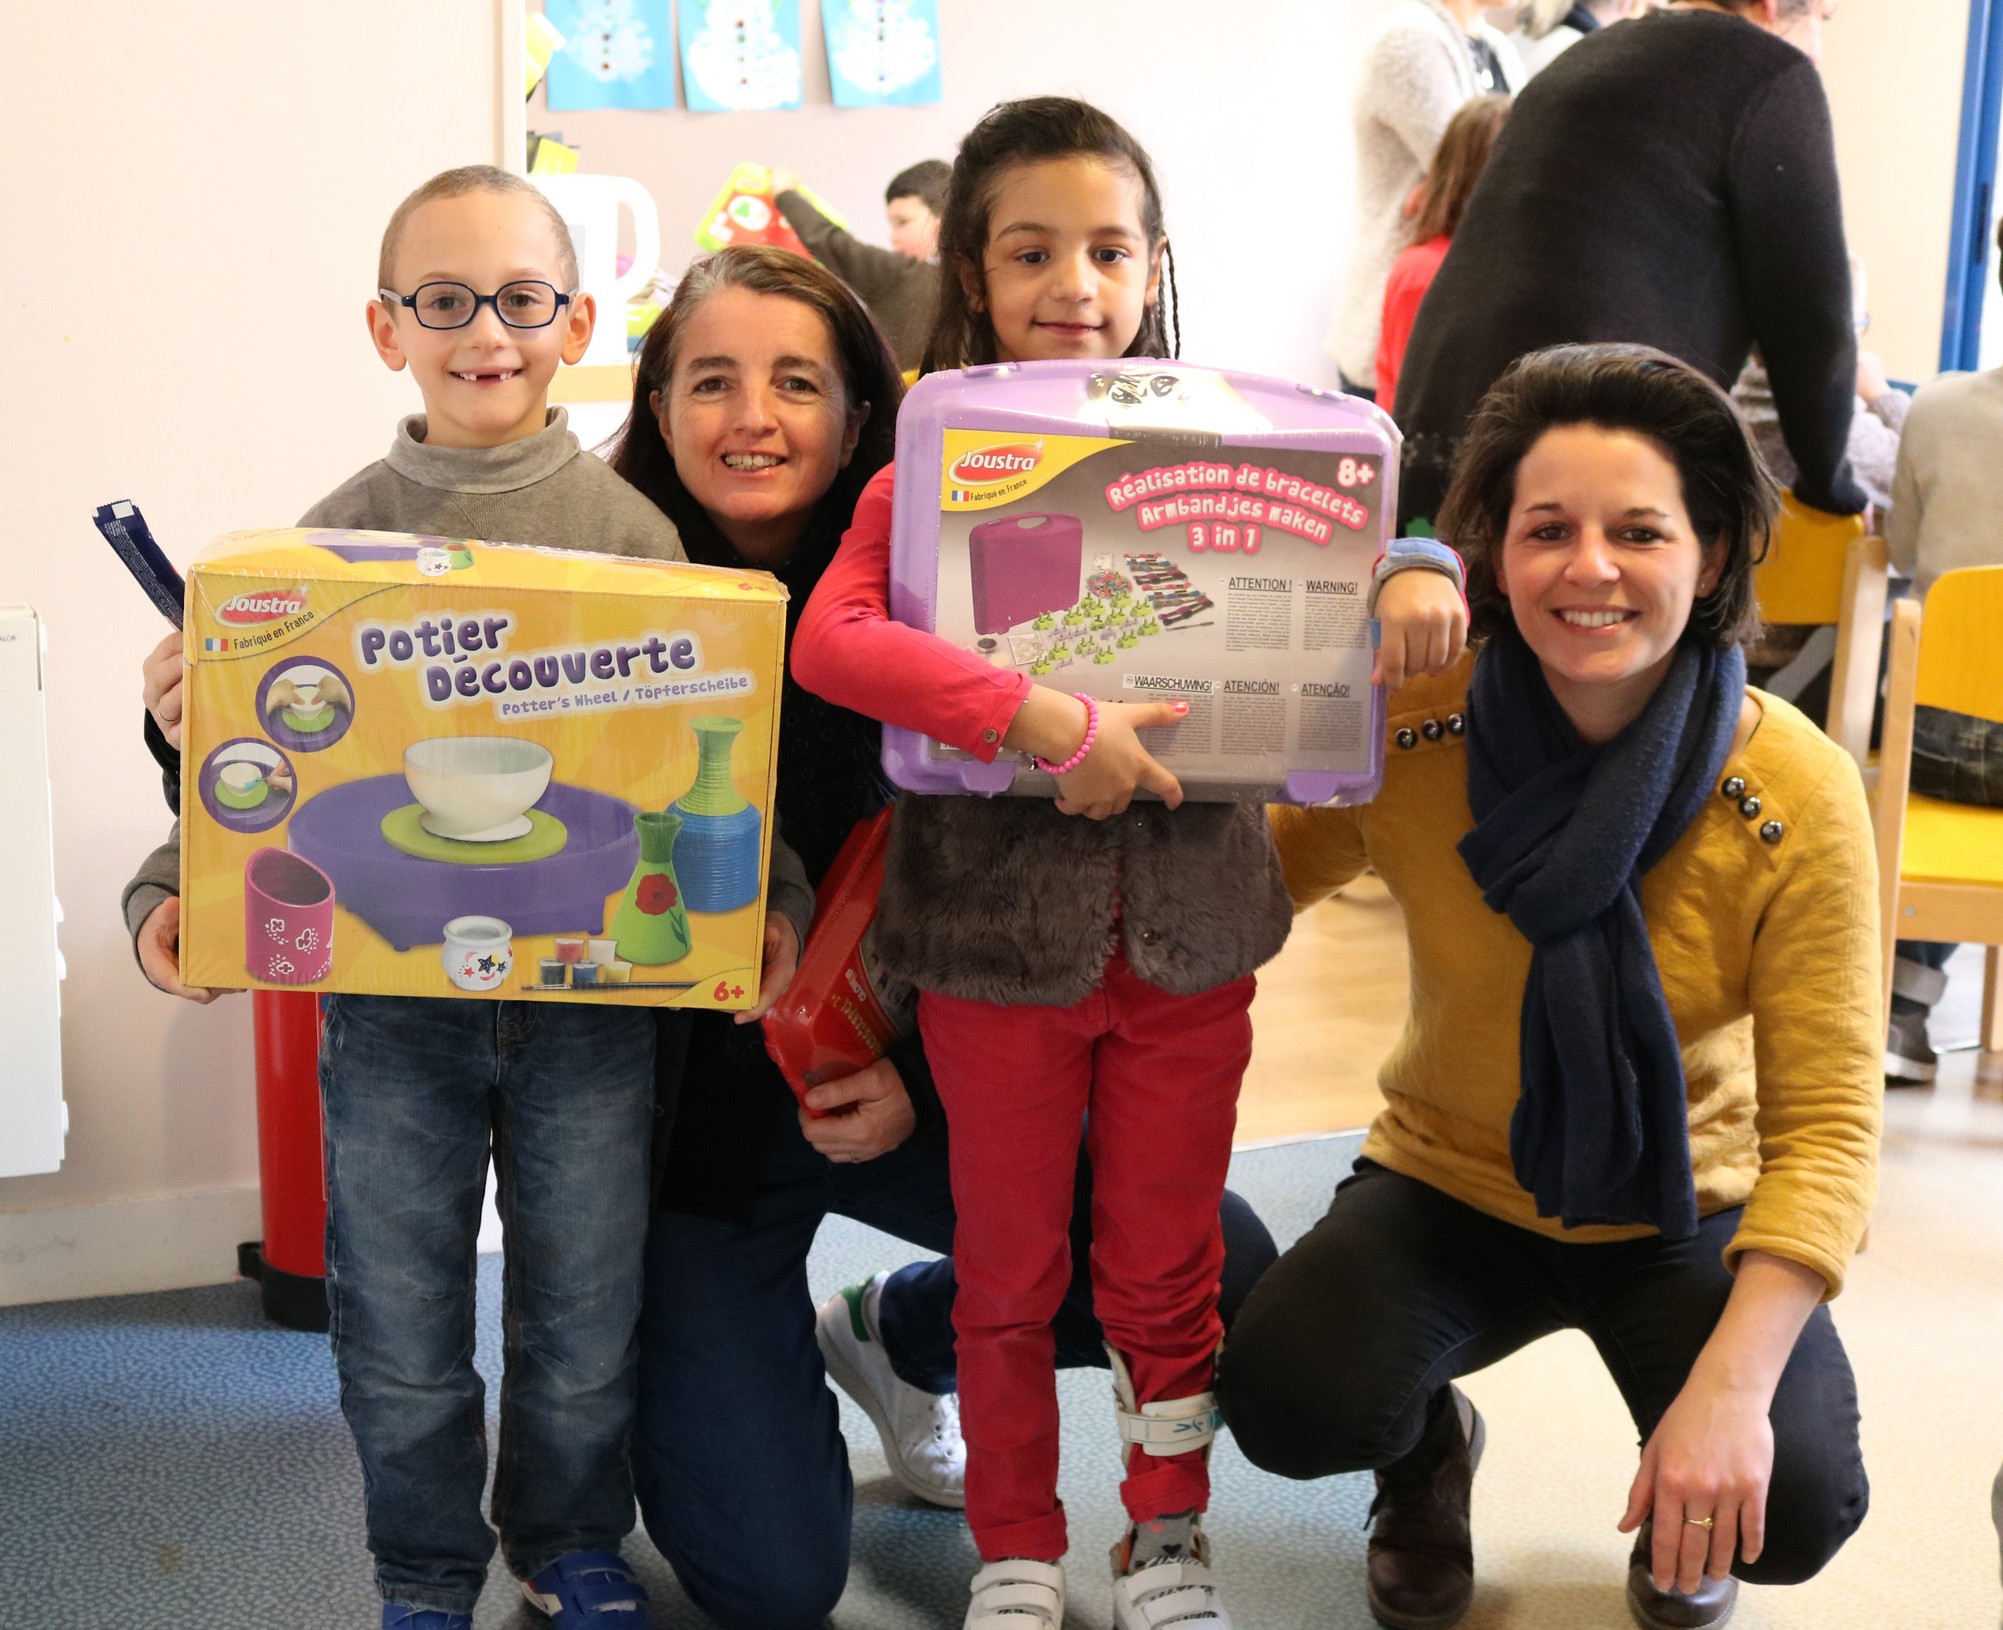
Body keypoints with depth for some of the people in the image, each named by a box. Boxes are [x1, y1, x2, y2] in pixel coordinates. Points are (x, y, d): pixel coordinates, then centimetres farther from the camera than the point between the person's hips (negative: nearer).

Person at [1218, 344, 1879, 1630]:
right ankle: (1432, 1453, 11)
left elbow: (1827, 1124, -19)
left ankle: (1681, 1516, 14)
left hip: (1688, 1211, 0)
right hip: (1452, 1190, 1)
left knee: (1793, 1508, -25)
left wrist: (1733, 1380, -30)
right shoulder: (1405, 731, -17)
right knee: (1292, 1401, -27)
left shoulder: (1798, 795, -19)